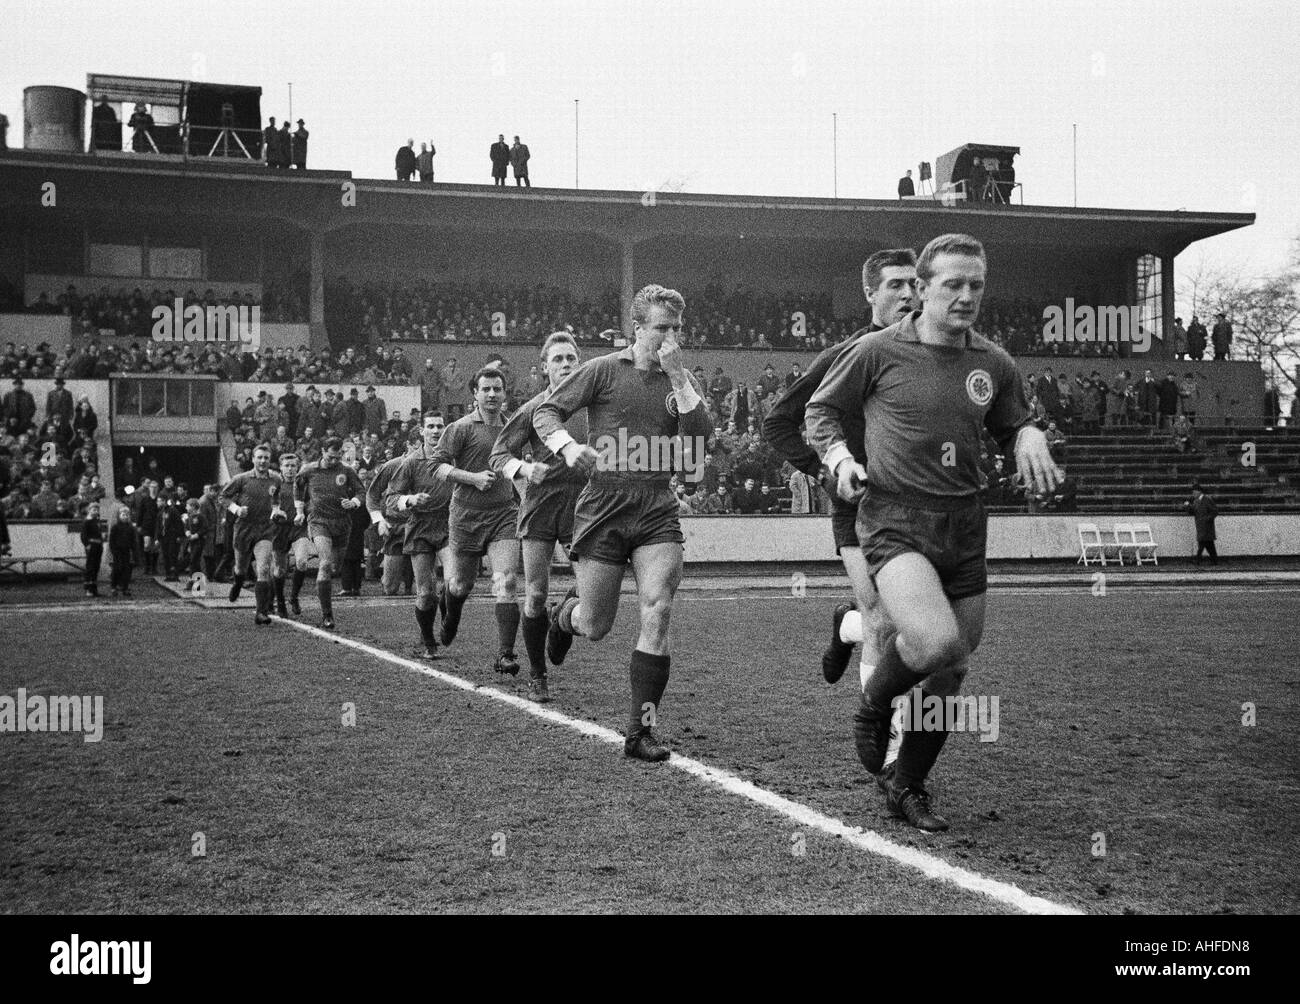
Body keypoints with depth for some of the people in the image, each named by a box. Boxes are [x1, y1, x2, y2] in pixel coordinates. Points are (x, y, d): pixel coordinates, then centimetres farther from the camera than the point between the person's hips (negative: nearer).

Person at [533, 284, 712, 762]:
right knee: (594, 627, 4)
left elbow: (700, 440, -6)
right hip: (603, 507, -2)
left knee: (657, 612, -13)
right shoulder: (603, 370, 0)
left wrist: (677, 378, -12)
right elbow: (545, 412, 1)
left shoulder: (681, 380, 8)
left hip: (658, 511, 2)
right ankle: (565, 613, 43)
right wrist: (568, 446, -19)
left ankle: (640, 731, -5)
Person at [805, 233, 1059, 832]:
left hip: (964, 527, 5)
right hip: (894, 519, -5)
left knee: (949, 676, 8)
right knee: (936, 641, -29)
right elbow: (821, 408, 9)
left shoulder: (994, 364, 9)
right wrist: (839, 457, -9)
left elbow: (1013, 427, 23)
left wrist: (1029, 440, 0)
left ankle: (906, 786, 30)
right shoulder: (879, 351, -3)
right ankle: (874, 705, 5)